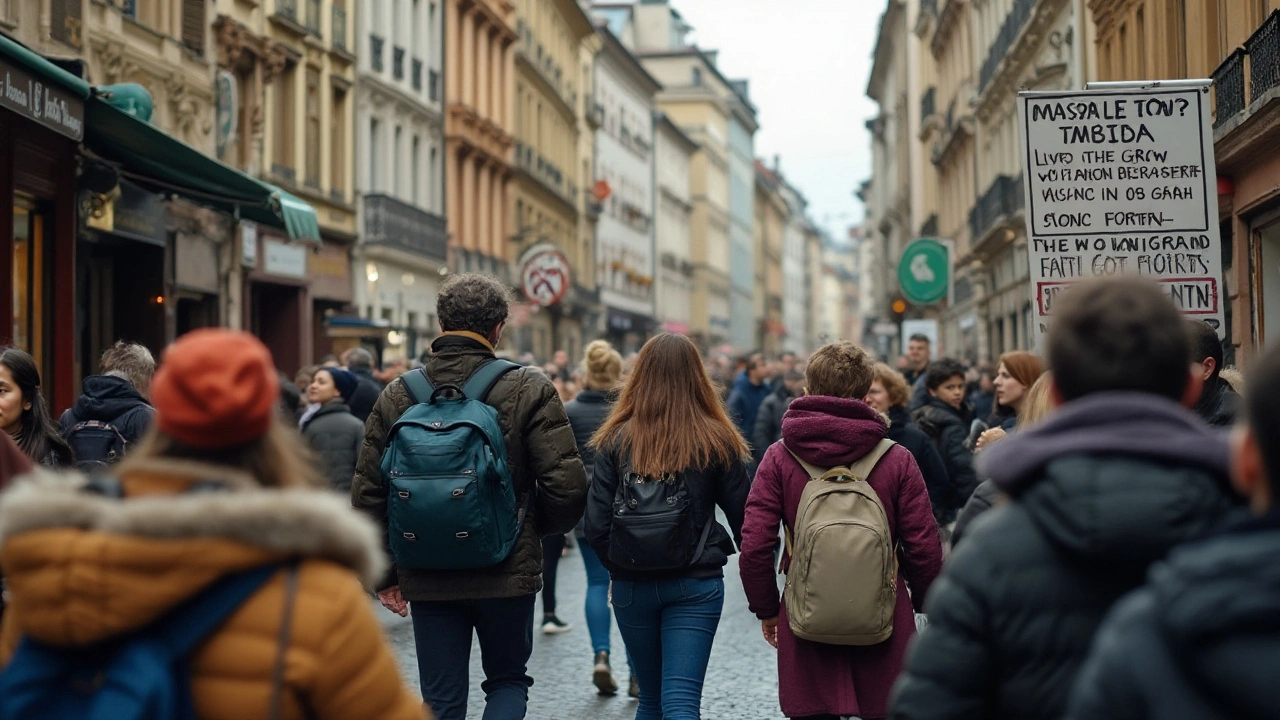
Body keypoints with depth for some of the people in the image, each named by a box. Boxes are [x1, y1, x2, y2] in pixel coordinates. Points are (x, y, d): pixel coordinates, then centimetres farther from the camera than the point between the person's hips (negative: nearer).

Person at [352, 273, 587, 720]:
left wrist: (384, 574, 11)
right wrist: (541, 528, 9)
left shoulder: (397, 395, 1)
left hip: (427, 578, 2)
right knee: (508, 679, 18)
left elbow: (367, 494, 2)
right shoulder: (528, 390, -8)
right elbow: (567, 485, -12)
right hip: (507, 574, -2)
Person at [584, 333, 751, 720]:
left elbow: (597, 526, -7)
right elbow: (743, 520, -2)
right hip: (696, 586, -2)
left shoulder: (617, 440, -4)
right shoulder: (717, 441, -5)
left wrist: (622, 569, 11)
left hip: (632, 587, 2)